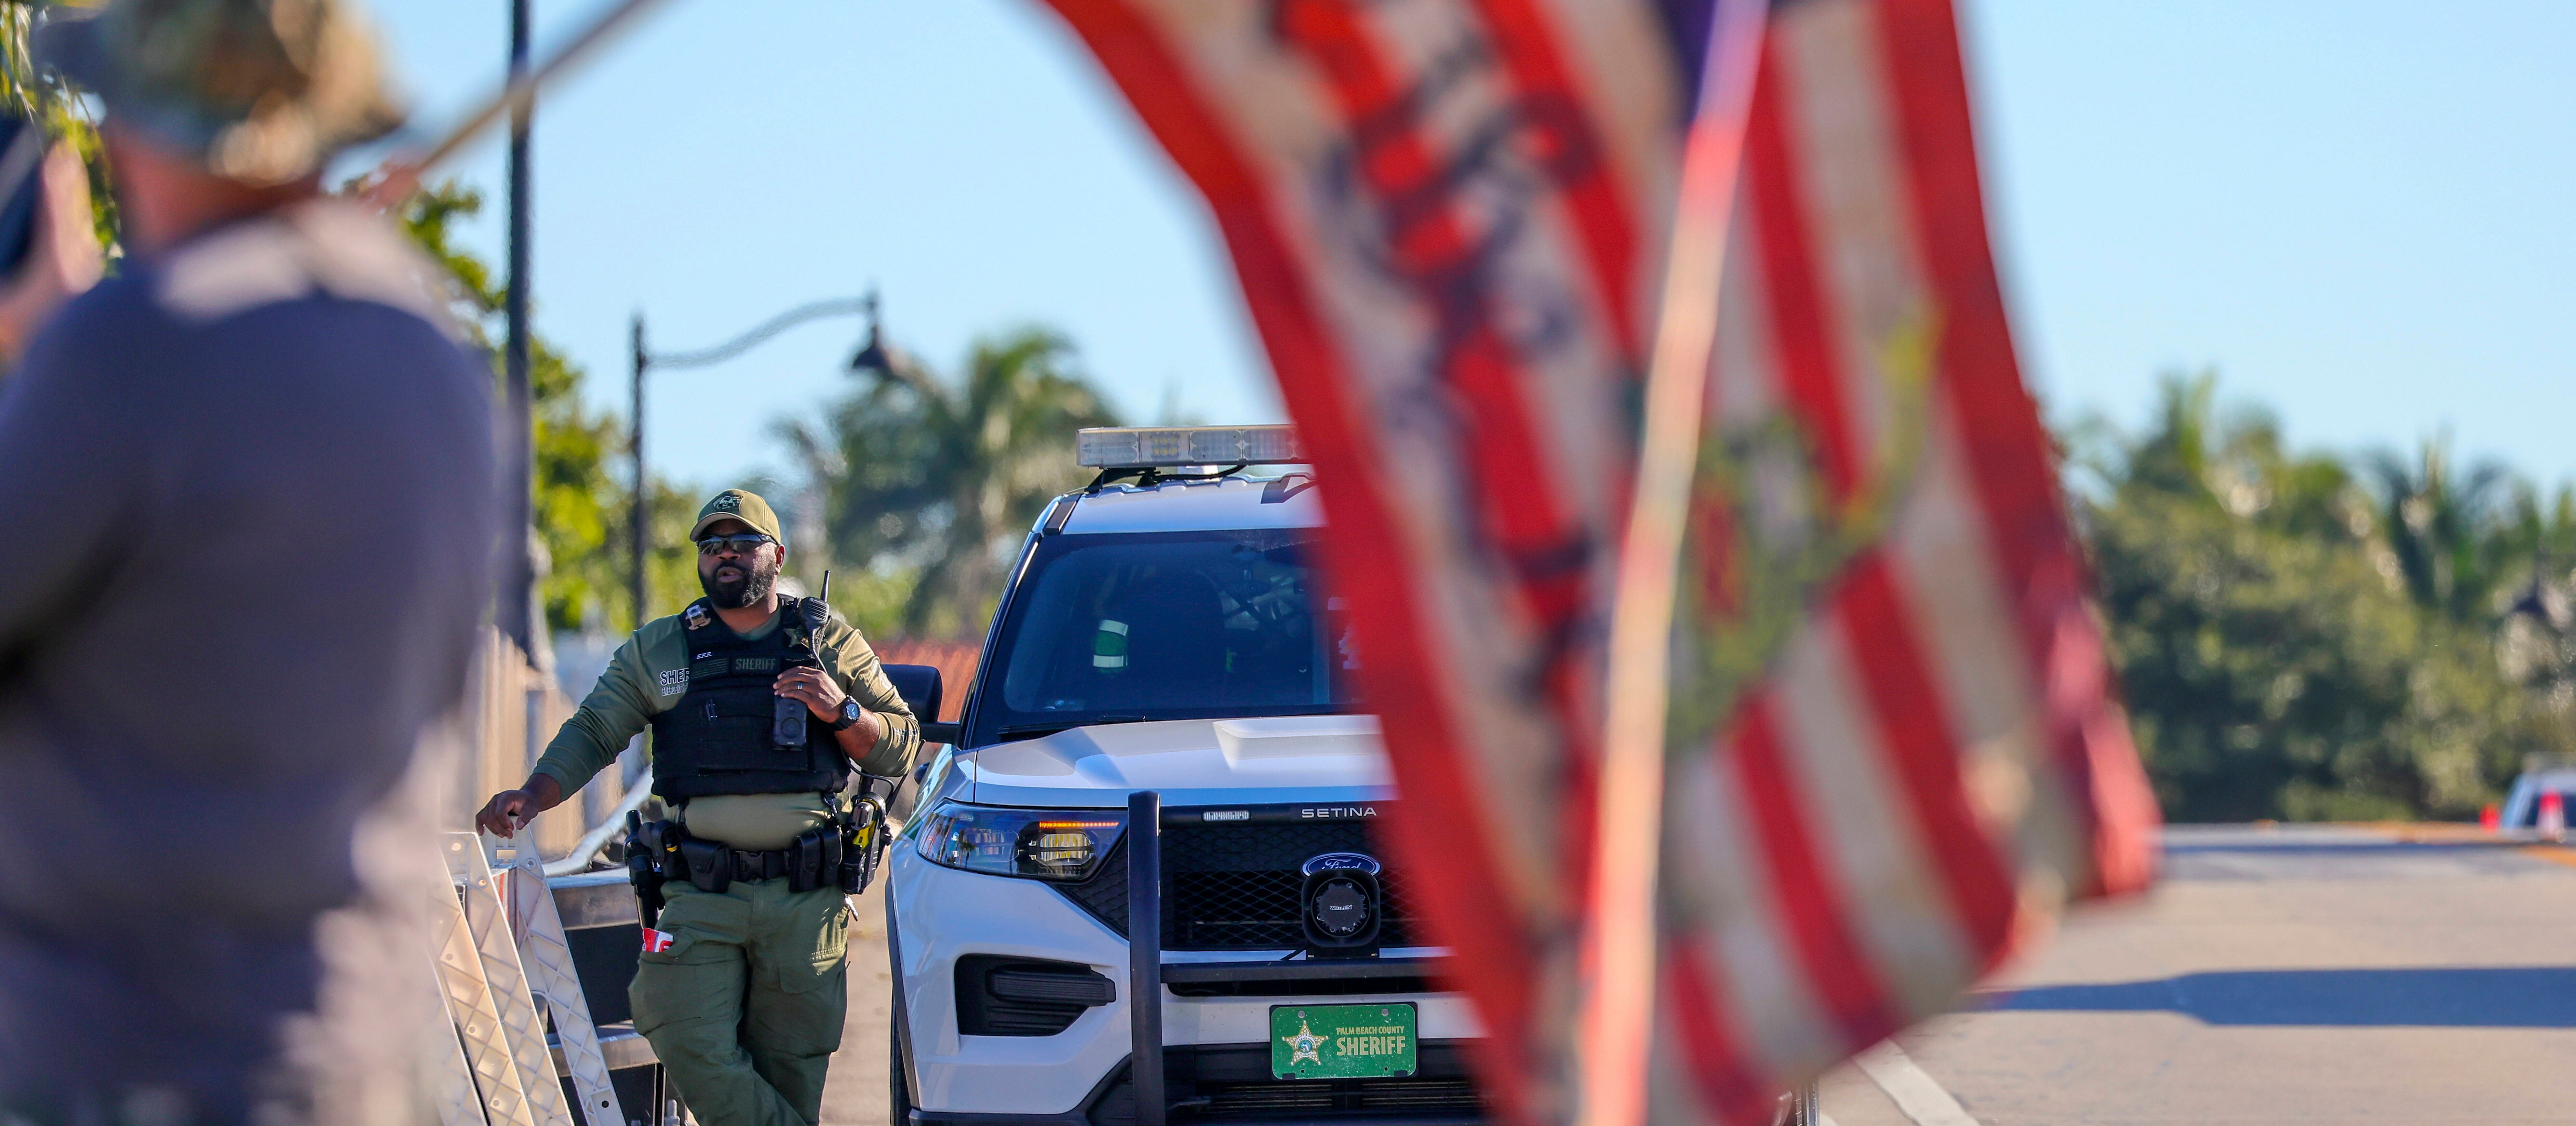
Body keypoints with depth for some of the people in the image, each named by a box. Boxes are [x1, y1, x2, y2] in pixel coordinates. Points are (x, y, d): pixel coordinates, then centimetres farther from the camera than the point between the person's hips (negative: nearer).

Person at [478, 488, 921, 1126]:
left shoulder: (833, 646, 10)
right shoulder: (656, 651, 12)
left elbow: (901, 749, 9)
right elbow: (592, 733, 6)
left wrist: (842, 713, -10)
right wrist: (532, 797, -12)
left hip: (805, 904, 0)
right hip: (701, 899, 0)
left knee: (790, 1072, -1)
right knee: (696, 1056, -15)